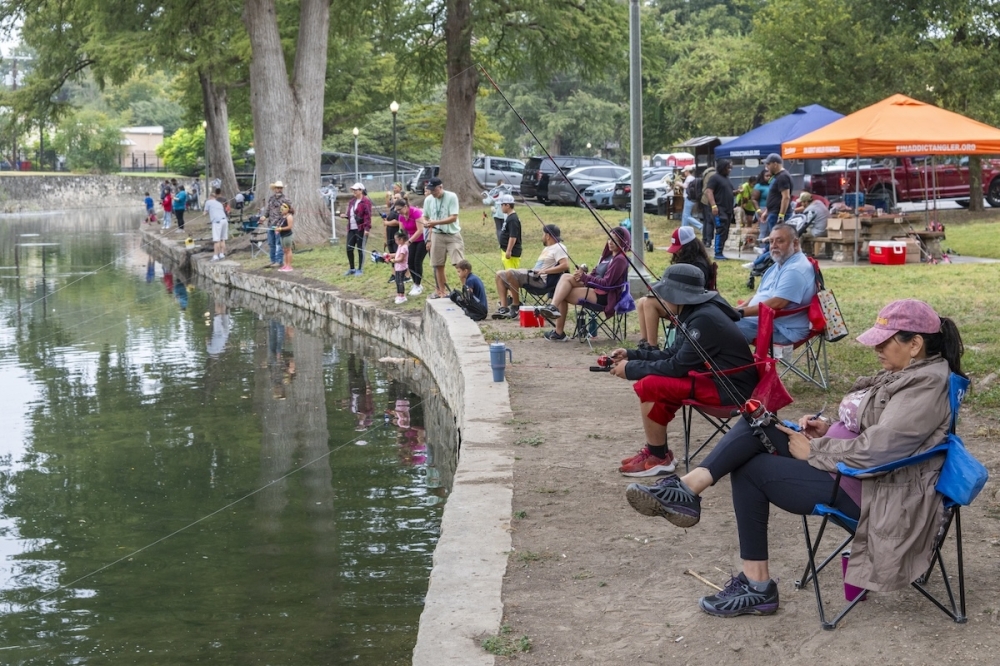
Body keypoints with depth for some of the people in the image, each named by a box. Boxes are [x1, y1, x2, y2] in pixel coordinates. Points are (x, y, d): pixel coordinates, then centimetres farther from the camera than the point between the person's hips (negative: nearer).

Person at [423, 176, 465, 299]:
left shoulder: (452, 197, -14)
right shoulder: (428, 200, 0)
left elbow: (453, 218, -19)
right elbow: (425, 217, 11)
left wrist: (435, 222, -27)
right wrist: (426, 222, -14)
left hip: (453, 235, -4)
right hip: (437, 235, 4)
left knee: (460, 263, -9)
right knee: (438, 264, 7)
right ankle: (442, 291, 17)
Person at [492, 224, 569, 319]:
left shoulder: (559, 248, -8)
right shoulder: (547, 248, 23)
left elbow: (565, 265, -23)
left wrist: (545, 271, -23)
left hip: (542, 279, -11)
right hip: (532, 274, 11)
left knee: (509, 273, -27)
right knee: (500, 274, 6)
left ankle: (516, 305, -13)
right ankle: (503, 307, -6)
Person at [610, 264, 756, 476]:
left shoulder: (704, 319, -22)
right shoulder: (696, 313, 7)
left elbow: (677, 366, -21)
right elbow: (673, 355, 16)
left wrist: (631, 369, -12)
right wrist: (631, 356, 8)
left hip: (731, 388, -10)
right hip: (719, 378, 10)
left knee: (650, 386, -17)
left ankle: (658, 459, -2)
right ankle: (655, 450, 13)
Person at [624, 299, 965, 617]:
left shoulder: (924, 389, -22)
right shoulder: (905, 373, 10)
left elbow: (872, 451, -28)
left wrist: (812, 450, -15)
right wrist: (828, 428, 4)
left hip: (866, 490, -10)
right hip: (846, 461, 10)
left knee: (750, 469, -9)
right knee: (755, 425, -4)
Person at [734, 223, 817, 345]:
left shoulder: (796, 270, -18)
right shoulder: (780, 265, 17)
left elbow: (776, 304, -26)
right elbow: (761, 295, 20)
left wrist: (741, 312, -22)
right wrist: (738, 309, 3)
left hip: (783, 329, -11)